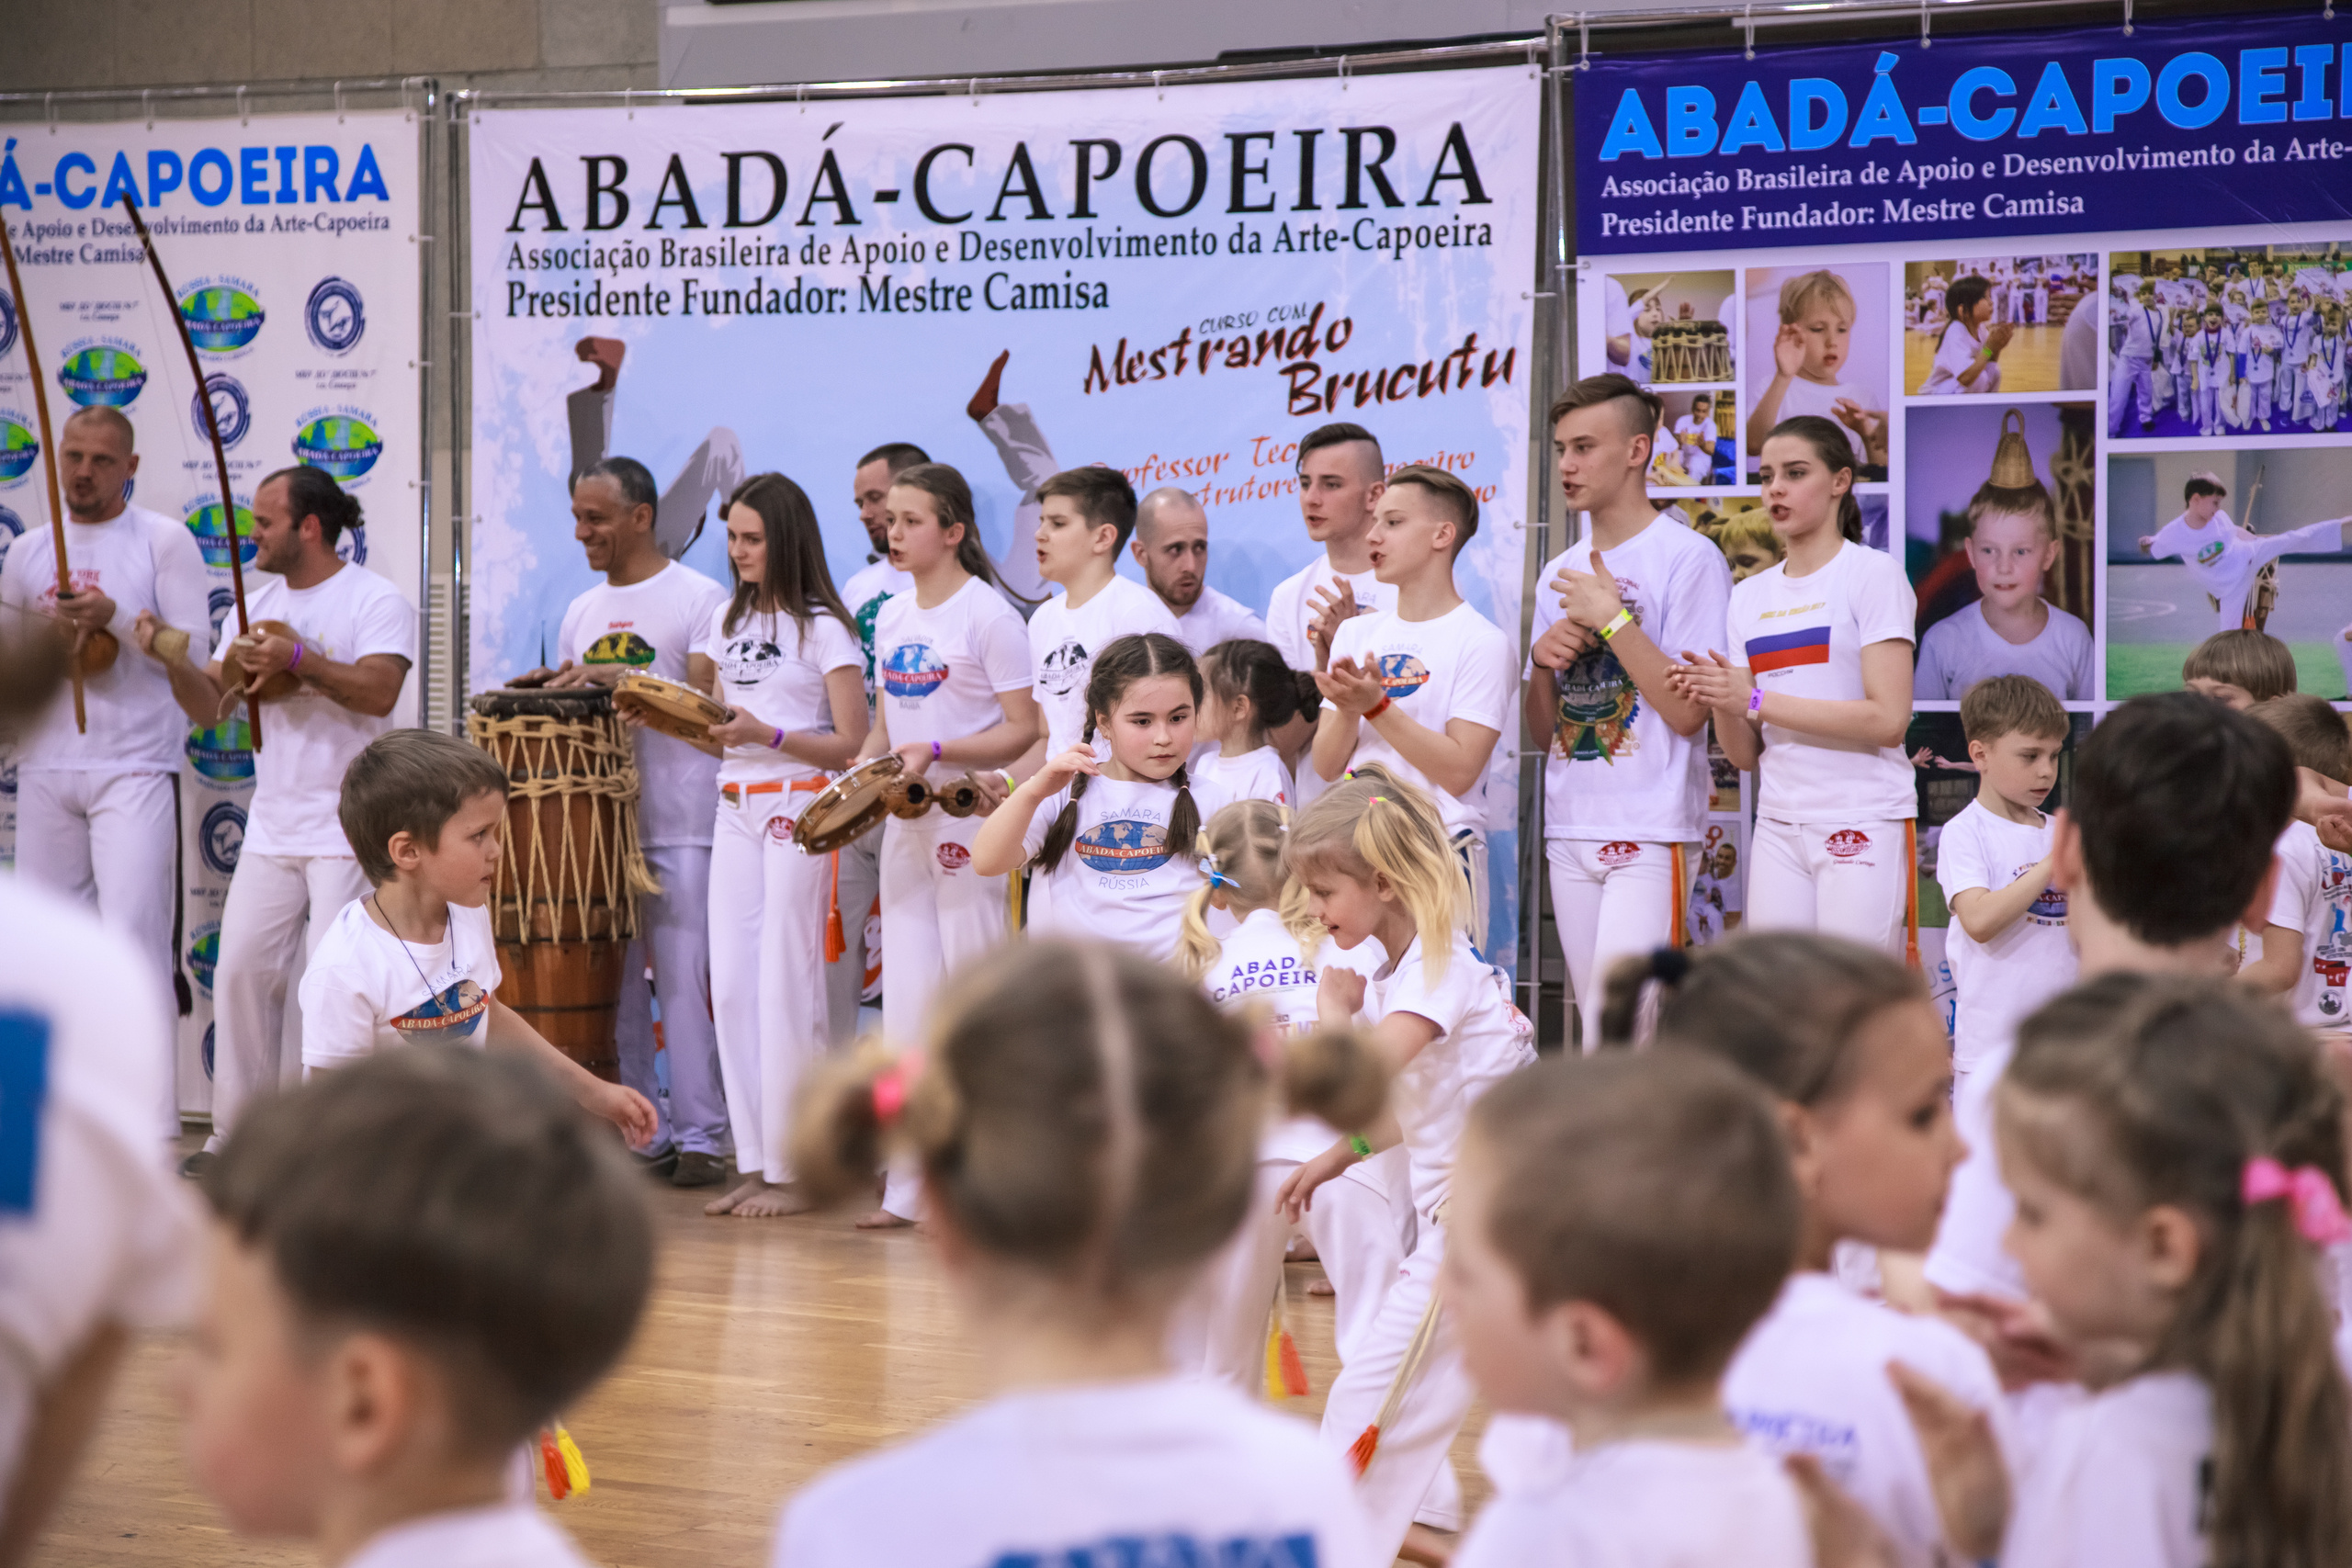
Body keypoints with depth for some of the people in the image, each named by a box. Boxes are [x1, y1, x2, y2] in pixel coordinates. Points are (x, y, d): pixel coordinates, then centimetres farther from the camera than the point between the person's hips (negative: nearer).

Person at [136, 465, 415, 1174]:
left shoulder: (376, 601, -6)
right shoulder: (259, 605, 14)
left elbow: (380, 692, -21)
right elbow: (210, 706, 13)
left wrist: (297, 657, -26)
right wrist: (172, 659, -4)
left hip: (347, 831, -6)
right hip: (271, 829, 7)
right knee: (241, 970, 4)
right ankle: (235, 1133, 14)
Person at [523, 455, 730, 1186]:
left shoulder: (698, 598, -2)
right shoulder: (582, 611, 18)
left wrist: (619, 678, -17)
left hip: (679, 823, -7)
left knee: (683, 979, -8)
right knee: (611, 982, 7)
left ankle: (699, 1135, -4)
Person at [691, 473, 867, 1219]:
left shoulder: (822, 628, -6)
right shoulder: (725, 621, 14)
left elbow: (852, 744, -10)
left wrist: (769, 735, -21)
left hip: (798, 811, -7)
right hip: (735, 811, 7)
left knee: (785, 988, -6)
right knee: (731, 988, 3)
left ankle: (794, 1171, 0)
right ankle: (754, 1165, 10)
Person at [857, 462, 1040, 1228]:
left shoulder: (988, 614, -10)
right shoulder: (892, 615, 12)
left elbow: (1023, 728, -13)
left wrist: (937, 751, -23)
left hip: (971, 819, -7)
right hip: (906, 822, 7)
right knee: (908, 995, 7)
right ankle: (908, 1185, 12)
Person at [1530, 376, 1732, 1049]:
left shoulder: (1689, 558, -6)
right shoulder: (1559, 574, 16)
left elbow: (1687, 712, -12)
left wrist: (1611, 618, -13)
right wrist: (1543, 659, -1)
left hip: (1651, 833, -7)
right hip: (1569, 829, 7)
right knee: (1594, 1020, 10)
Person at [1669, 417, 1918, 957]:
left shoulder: (1874, 574, -3)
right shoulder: (1750, 596, 14)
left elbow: (1889, 720, -13)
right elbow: (1745, 755, 13)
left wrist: (1754, 700, -14)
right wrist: (1722, 703, -9)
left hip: (1866, 826, -5)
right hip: (1779, 827, 5)